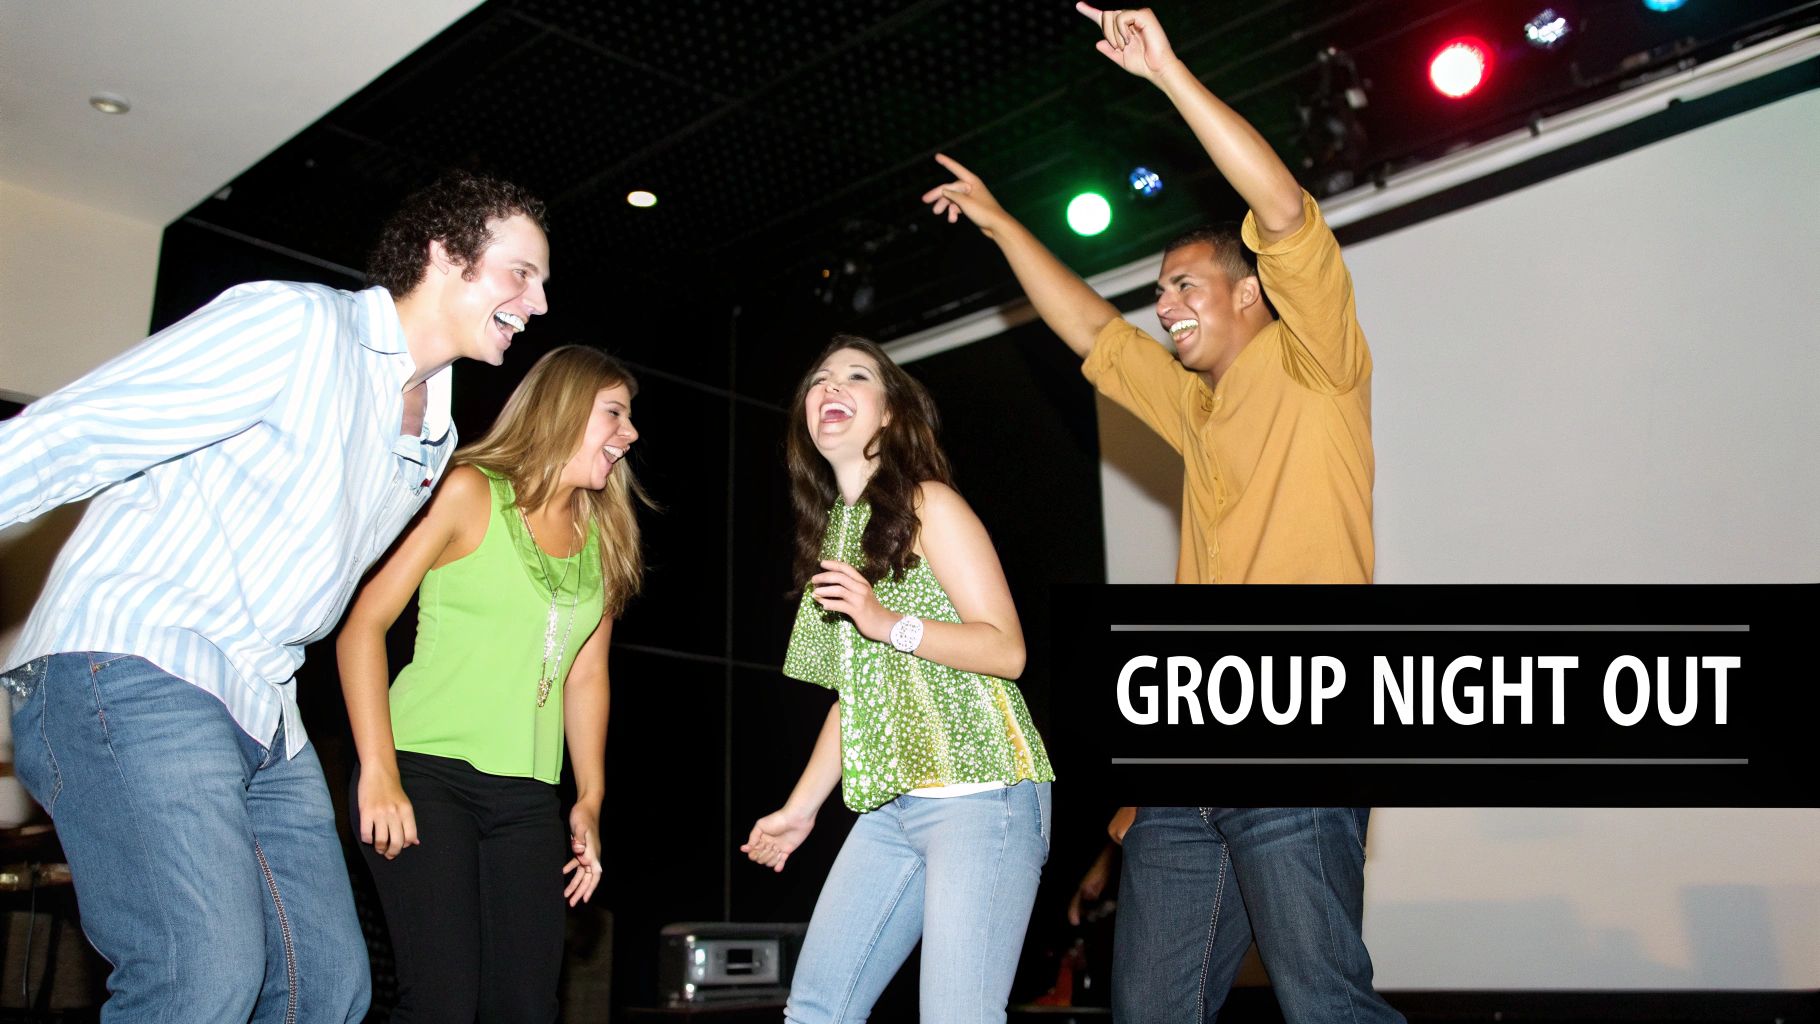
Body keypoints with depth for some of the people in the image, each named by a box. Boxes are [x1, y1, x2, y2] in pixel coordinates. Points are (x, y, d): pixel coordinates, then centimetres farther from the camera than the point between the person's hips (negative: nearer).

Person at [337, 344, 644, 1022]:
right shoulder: (471, 493, -2)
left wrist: (590, 801, 13)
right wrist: (378, 773, -14)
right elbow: (364, 625, -6)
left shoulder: (603, 539, 14)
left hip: (526, 798, 5)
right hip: (425, 772, -5)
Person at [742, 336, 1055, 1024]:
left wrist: (890, 622, -21)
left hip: (980, 793, -7)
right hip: (891, 805, 7)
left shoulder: (928, 505, -3)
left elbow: (1007, 651, -10)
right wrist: (800, 808, 18)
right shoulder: (828, 532, 18)